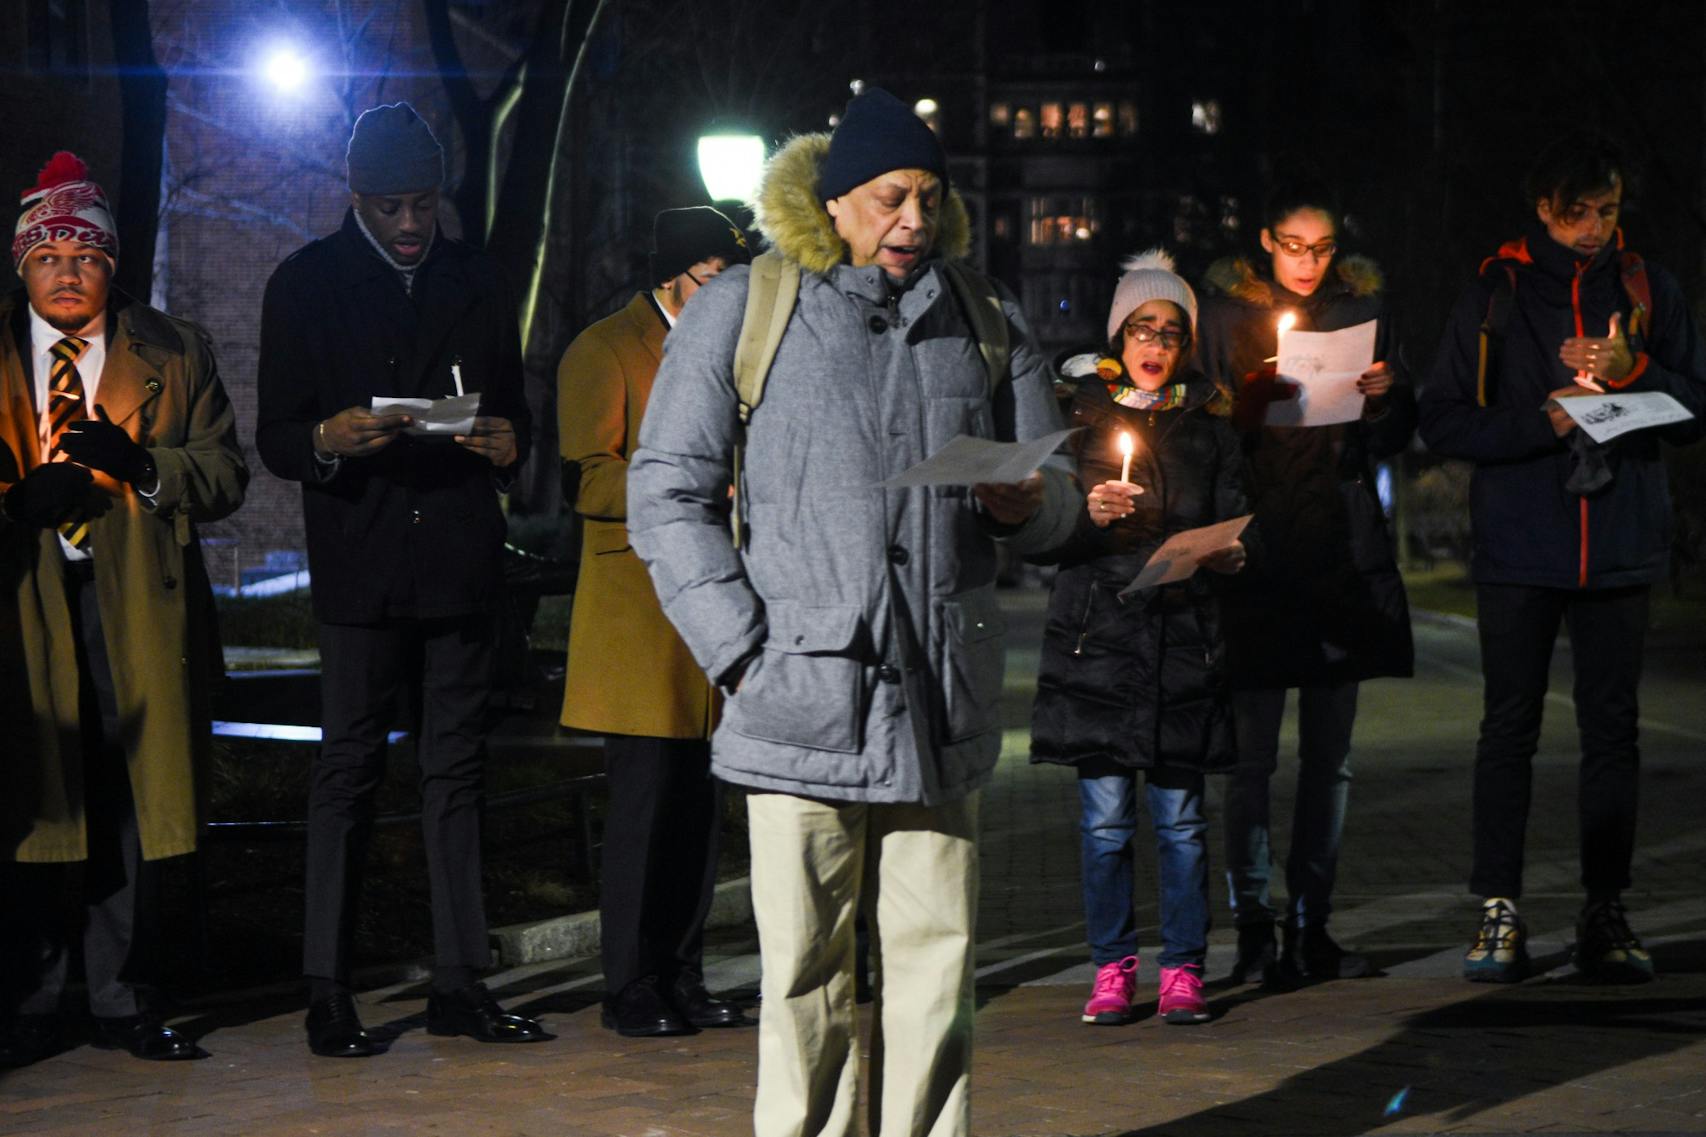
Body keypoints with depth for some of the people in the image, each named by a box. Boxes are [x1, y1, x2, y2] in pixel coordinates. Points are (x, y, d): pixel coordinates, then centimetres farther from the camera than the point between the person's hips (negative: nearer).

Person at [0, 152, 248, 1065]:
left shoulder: (173, 353, 11)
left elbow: (224, 475, 5)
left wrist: (140, 463, -13)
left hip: (133, 606, 1)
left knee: (126, 801, 2)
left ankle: (119, 998, 11)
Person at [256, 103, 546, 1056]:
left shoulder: (477, 280, 15)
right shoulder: (307, 283, 5)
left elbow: (515, 411, 19)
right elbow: (275, 436, 3)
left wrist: (507, 445, -5)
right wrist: (328, 440, -20)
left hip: (462, 559, 3)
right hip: (360, 564, -3)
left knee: (458, 769, 5)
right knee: (349, 770, -4)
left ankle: (460, 983, 10)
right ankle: (329, 993, 0)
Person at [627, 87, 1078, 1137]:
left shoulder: (988, 322, 16)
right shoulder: (741, 311, 6)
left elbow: (1060, 501, 20)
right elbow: (670, 495, 3)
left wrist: (1025, 502, -6)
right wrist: (742, 649, -8)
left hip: (943, 701, 3)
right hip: (801, 695, -3)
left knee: (935, 968, 4)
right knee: (808, 975, 0)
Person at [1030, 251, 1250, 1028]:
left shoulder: (1209, 426, 12)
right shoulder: (1079, 418, 8)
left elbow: (1232, 526, 11)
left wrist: (1226, 552, -10)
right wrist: (1086, 514, -14)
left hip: (1183, 636, 1)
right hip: (1096, 635, -1)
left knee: (1180, 816, 0)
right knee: (1105, 817, -1)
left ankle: (1182, 970, 8)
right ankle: (1112, 970, 8)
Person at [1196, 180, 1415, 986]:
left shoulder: (1362, 303, 11)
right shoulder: (1225, 306, 4)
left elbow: (1392, 439, 13)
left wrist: (1385, 398, -8)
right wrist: (1248, 407, -19)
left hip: (1343, 549, 3)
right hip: (1257, 549, -3)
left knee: (1331, 754, 6)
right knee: (1252, 751, -7)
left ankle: (1310, 922, 14)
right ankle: (1254, 926, 0)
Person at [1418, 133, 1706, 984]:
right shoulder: (1492, 297, 2)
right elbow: (1442, 420, -1)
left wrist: (1631, 371, -11)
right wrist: (1541, 418, -14)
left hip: (1620, 549, 2)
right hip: (1517, 546, -2)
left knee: (1613, 728, 4)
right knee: (1509, 726, 0)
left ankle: (1606, 914, 10)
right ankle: (1499, 912, 5)